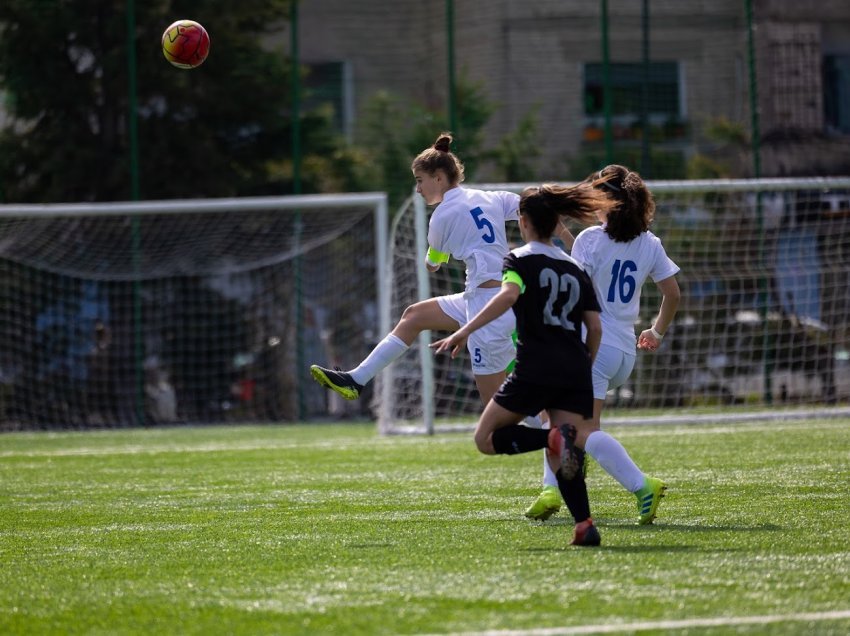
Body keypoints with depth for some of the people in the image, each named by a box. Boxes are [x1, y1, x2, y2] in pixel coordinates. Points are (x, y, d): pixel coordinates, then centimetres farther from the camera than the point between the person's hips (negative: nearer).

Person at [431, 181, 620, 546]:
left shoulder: (521, 260, 3)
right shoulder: (575, 270, 19)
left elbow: (508, 295, -18)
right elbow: (595, 327, 13)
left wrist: (465, 331, -23)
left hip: (534, 371, -5)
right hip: (575, 373, 5)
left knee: (486, 439, 5)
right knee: (562, 460, 6)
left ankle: (554, 438, -21)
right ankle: (584, 525, -18)